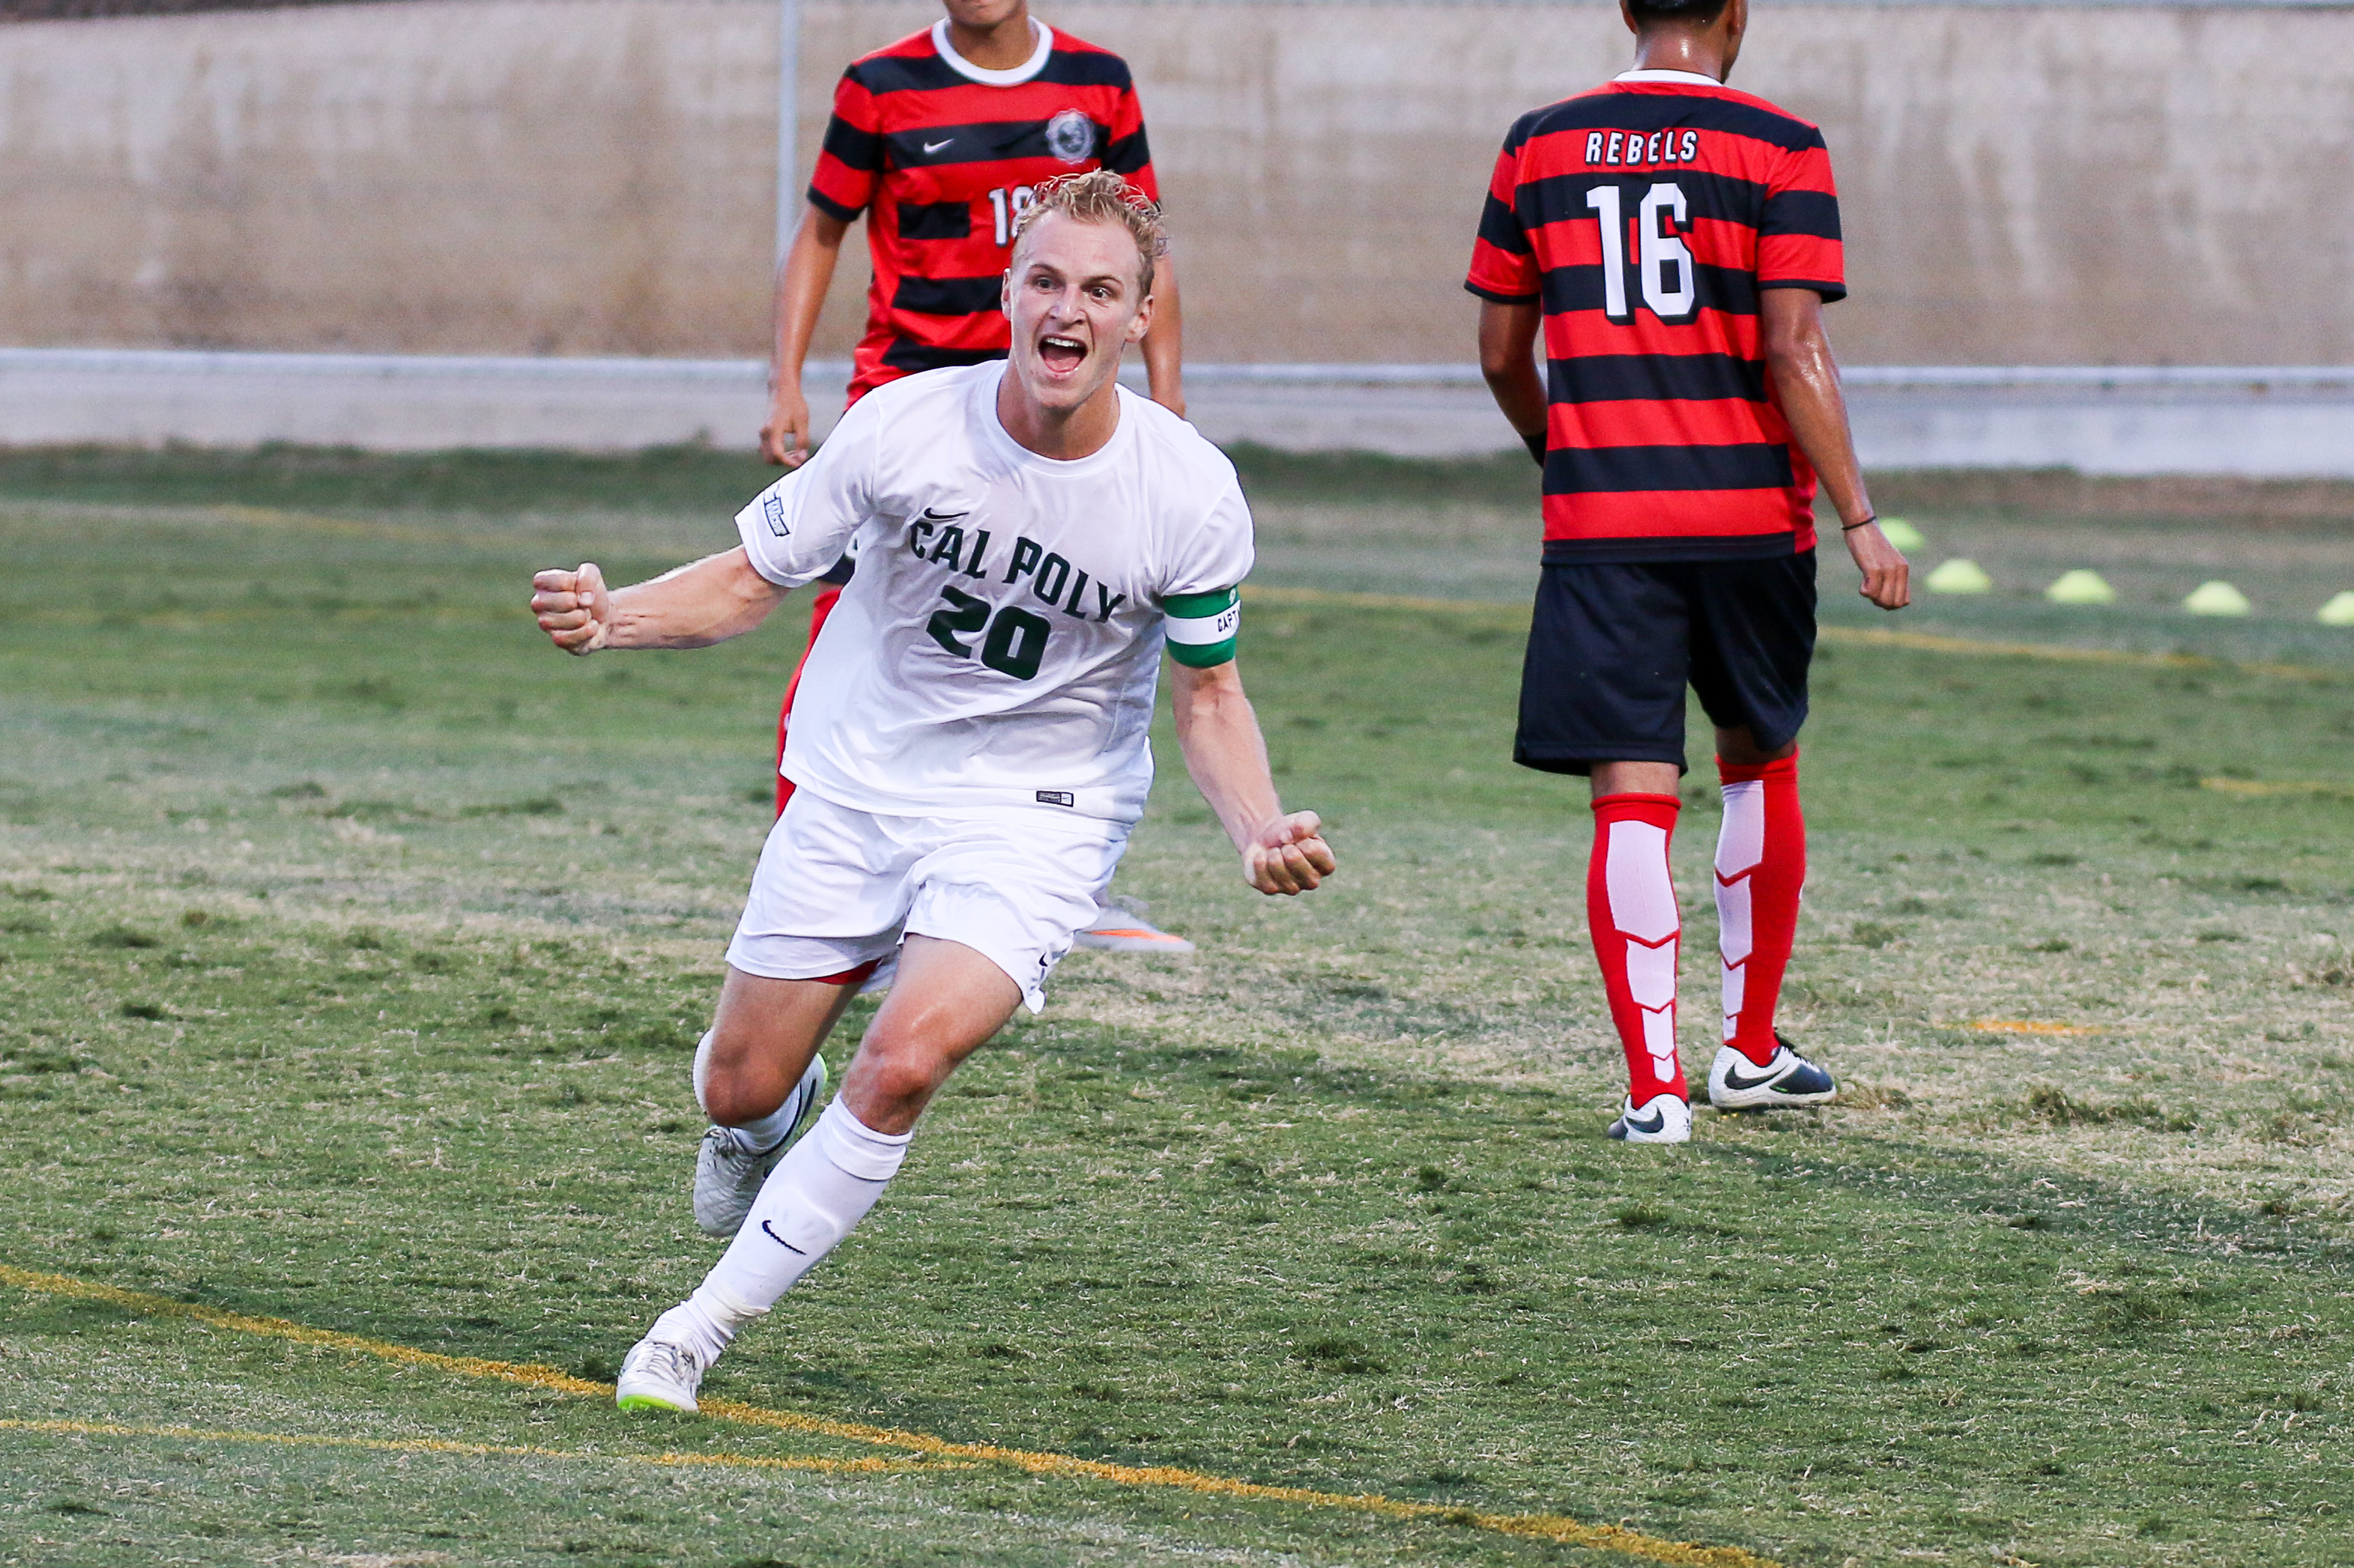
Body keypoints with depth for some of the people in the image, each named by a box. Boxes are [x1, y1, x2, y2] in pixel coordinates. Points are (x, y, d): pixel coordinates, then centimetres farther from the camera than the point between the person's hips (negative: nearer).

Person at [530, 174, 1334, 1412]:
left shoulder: (1191, 493, -16)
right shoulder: (905, 425, -16)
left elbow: (1208, 692, -1)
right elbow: (750, 579, -6)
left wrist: (1260, 833, -20)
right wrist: (612, 616, -25)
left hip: (1034, 820, -2)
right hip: (855, 787, 2)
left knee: (903, 1063, -26)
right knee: (741, 1089, 7)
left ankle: (704, 1325, -11)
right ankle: (767, 1149, 49)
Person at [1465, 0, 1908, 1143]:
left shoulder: (1539, 148, 5)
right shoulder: (1778, 149, -4)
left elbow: (1501, 352, 11)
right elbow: (1793, 351, -11)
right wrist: (1859, 520, -8)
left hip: (1598, 522, 1)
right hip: (1750, 513, -1)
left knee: (1631, 799, -3)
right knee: (1758, 766, 20)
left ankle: (1653, 1089, -13)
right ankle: (1750, 1051, 30)